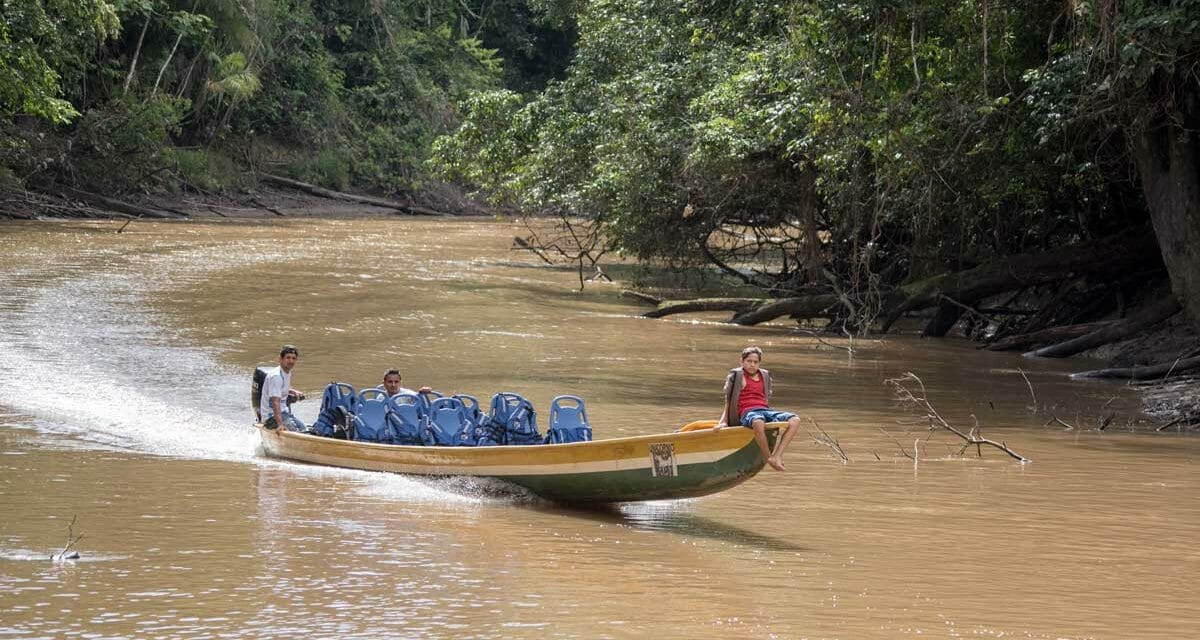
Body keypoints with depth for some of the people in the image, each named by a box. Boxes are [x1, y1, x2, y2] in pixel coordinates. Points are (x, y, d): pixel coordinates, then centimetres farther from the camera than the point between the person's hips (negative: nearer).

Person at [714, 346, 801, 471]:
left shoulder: (765, 376, 24)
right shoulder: (737, 375, 11)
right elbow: (728, 402, 9)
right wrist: (723, 422, 0)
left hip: (765, 410, 6)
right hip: (747, 413, -6)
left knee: (795, 420, -23)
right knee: (758, 423, -45)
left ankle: (776, 456, -33)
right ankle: (769, 459, -32)